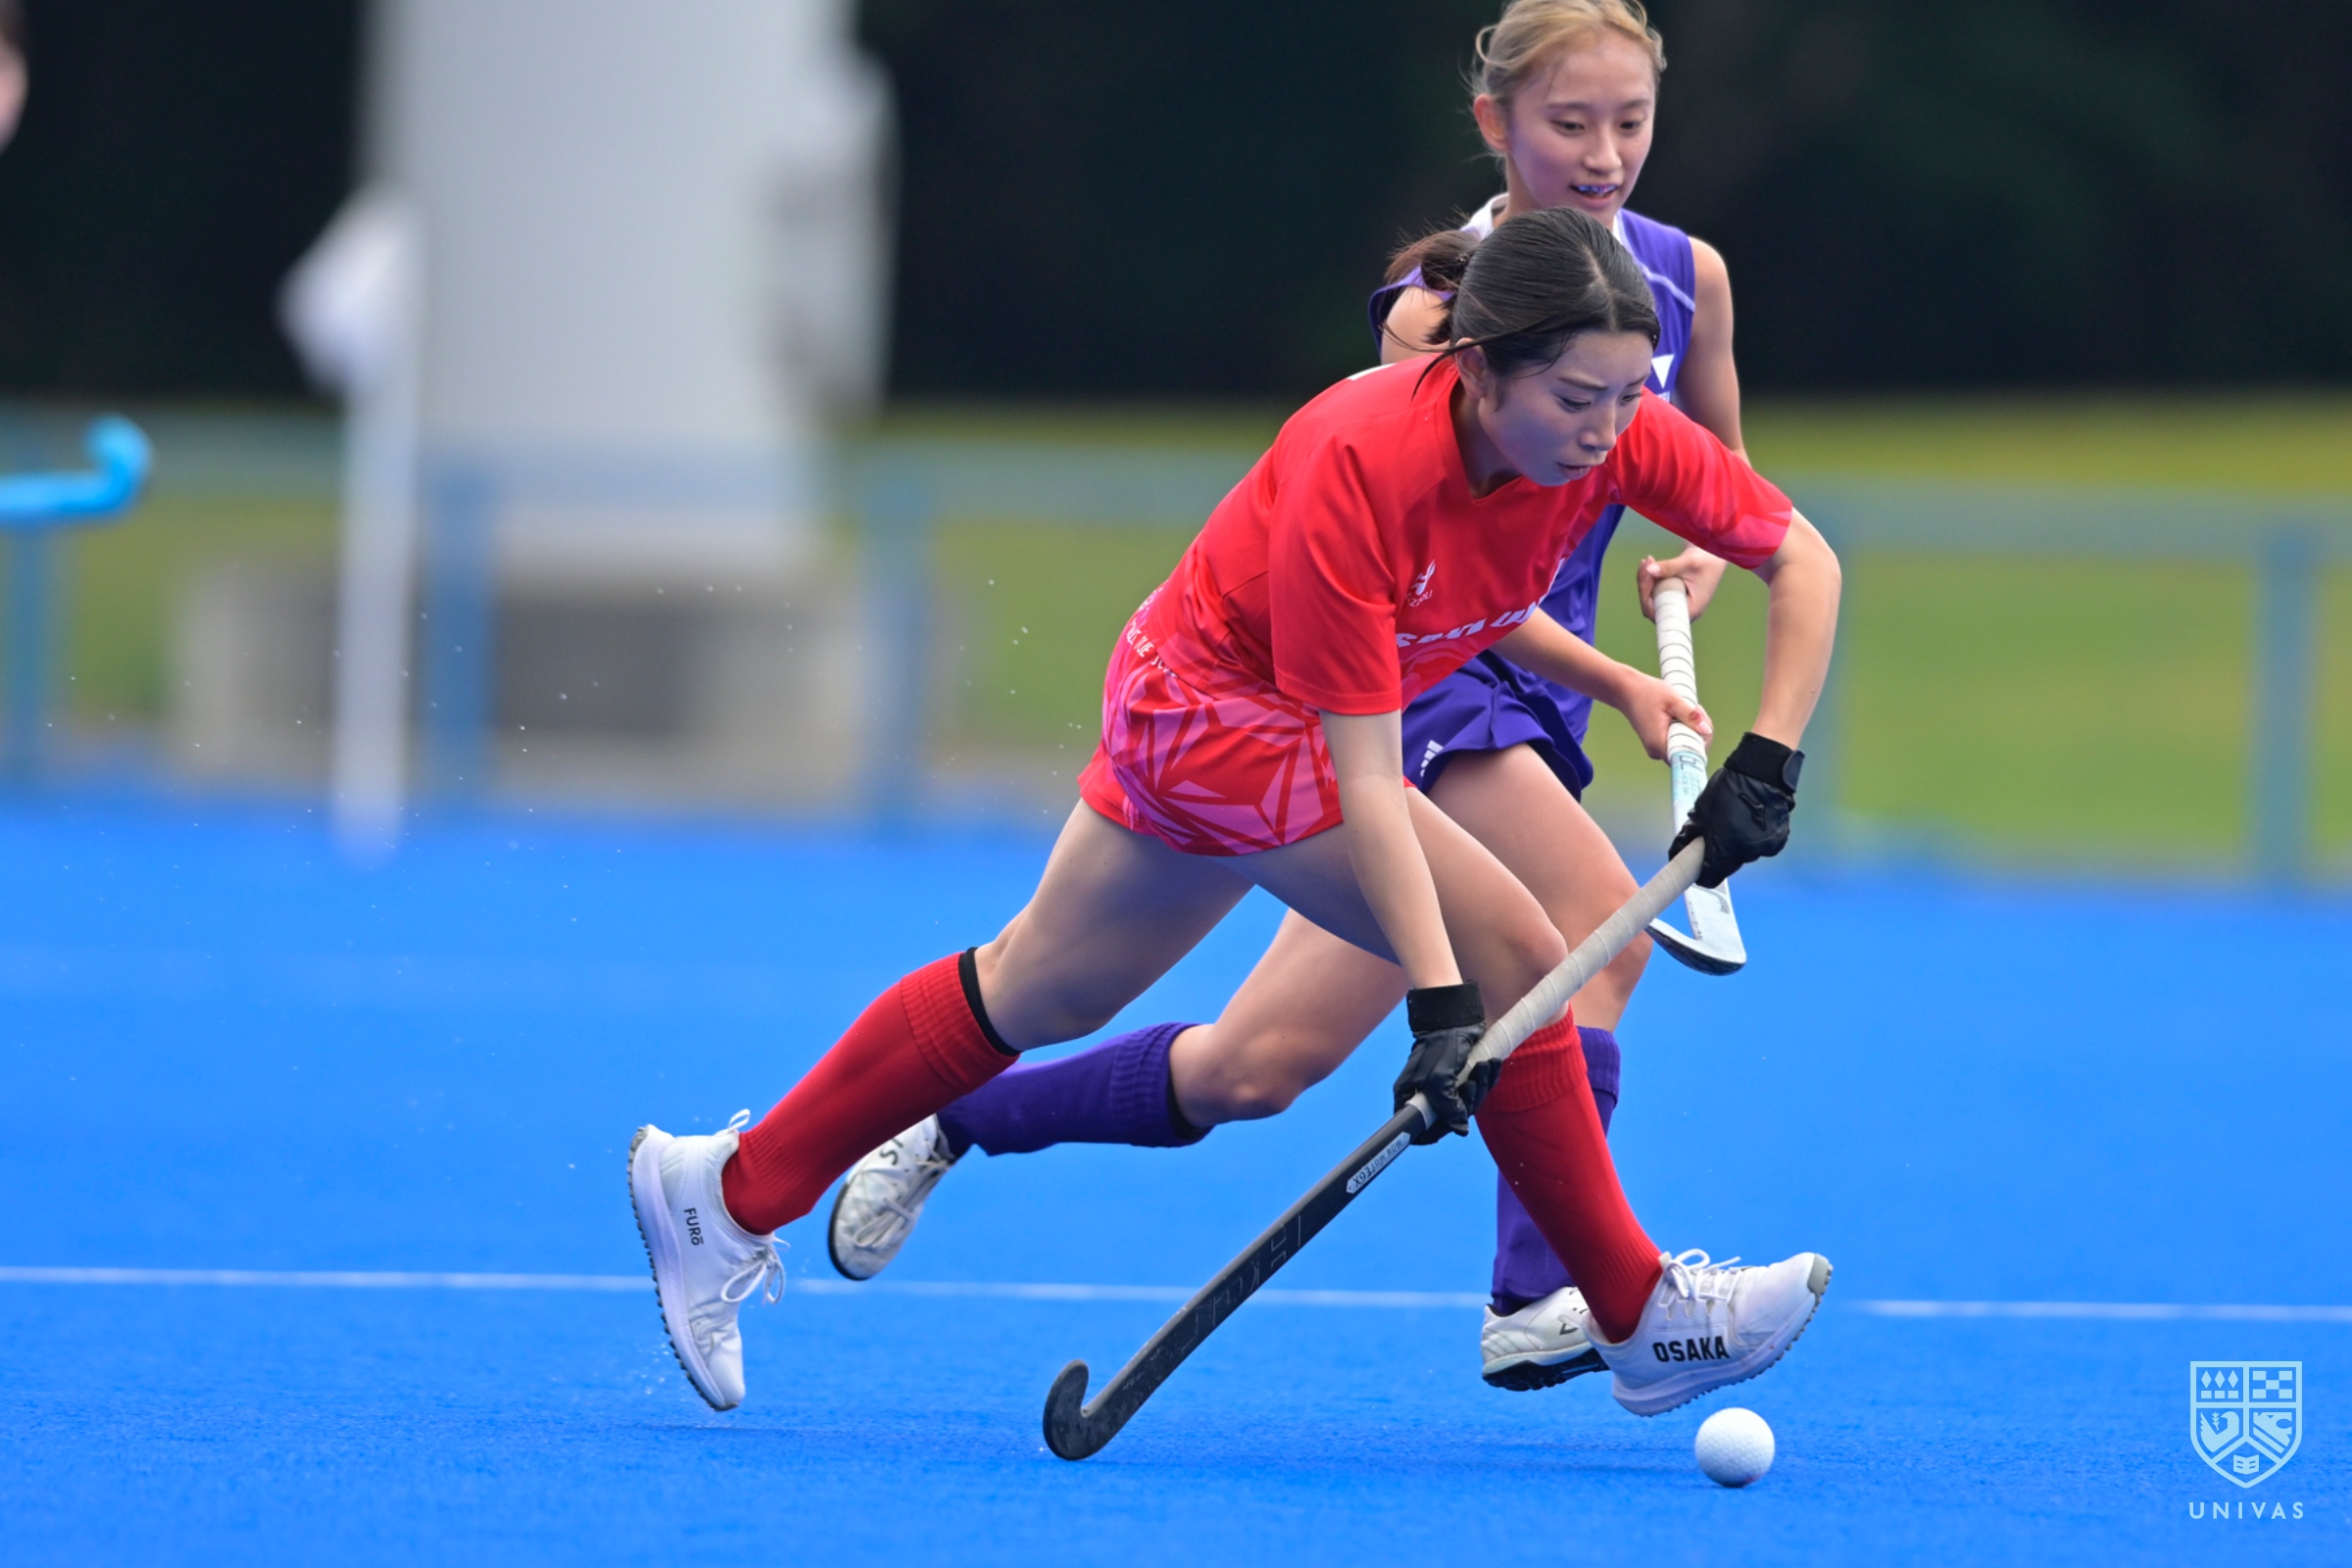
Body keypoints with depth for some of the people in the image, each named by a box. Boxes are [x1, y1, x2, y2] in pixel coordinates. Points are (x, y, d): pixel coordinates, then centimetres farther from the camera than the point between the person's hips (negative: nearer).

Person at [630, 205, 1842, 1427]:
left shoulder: (1622, 432, -20)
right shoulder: (1360, 464, -37)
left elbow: (1802, 559, -6)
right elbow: (1363, 781, -35)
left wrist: (1766, 764, -18)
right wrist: (1438, 998, -40)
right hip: (1217, 702, -8)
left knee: (1042, 987, 21)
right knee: (1512, 954, -17)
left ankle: (728, 1195, 33)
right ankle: (1639, 1316, -5)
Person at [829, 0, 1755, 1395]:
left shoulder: (1687, 276, 6)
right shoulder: (1440, 308, -11)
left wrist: (1698, 562, -2)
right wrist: (1615, 685, -24)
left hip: (1532, 696, 8)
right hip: (1408, 675, -8)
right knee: (1601, 917, -32)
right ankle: (1545, 1298, -35)